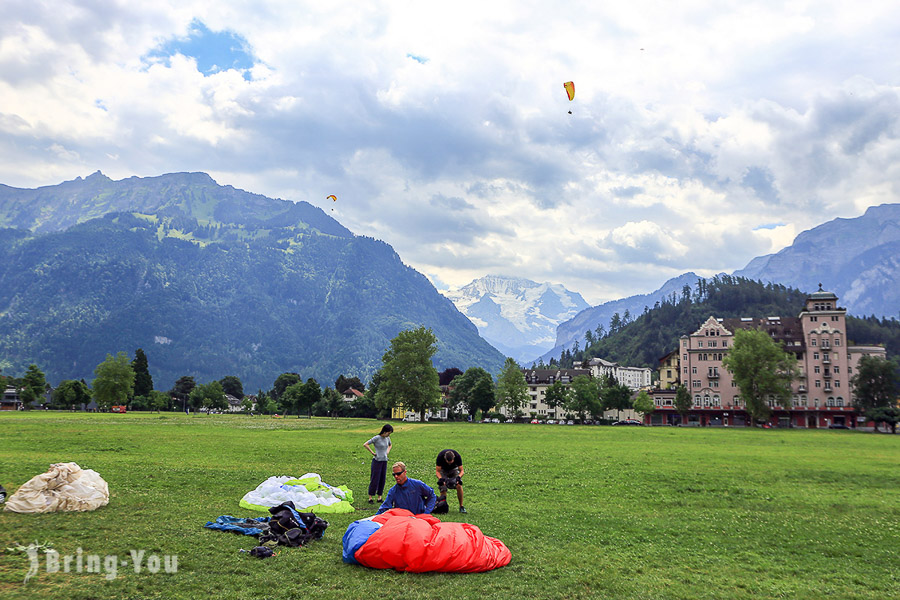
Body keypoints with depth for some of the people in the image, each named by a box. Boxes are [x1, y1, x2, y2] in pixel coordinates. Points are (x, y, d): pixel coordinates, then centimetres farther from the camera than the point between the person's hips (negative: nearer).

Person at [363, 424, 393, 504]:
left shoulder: (387, 438, 7)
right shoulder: (377, 438, -12)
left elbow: (390, 445, 29)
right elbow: (365, 444, -13)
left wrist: (388, 452, 11)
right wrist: (373, 452, -12)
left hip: (384, 461, 6)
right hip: (377, 461, -6)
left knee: (382, 479, 8)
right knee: (375, 479, -4)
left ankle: (379, 496, 17)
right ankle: (370, 497, 4)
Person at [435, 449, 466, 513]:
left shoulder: (457, 456, -32)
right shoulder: (440, 456, -33)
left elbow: (461, 471, -21)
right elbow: (437, 471, -24)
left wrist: (458, 477, -41)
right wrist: (441, 479, -41)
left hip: (454, 469, 0)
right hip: (443, 470, 0)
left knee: (459, 485, -20)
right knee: (443, 489, -15)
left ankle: (461, 506, -10)